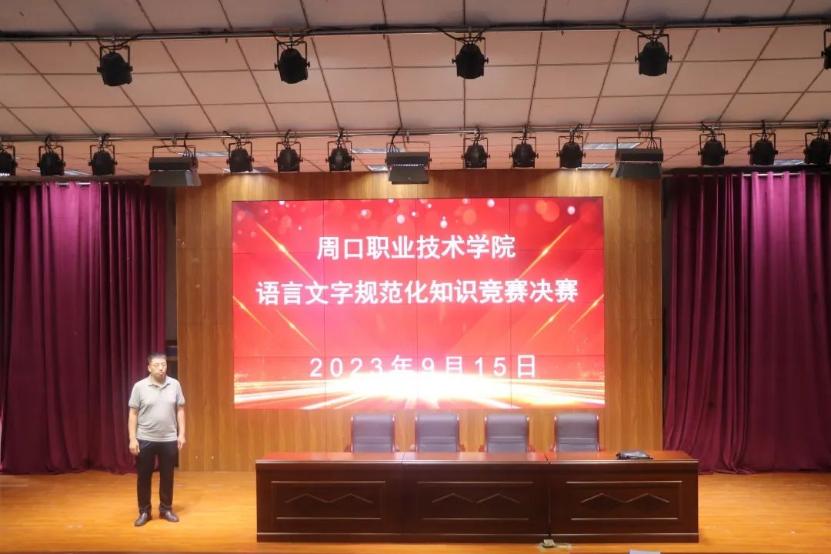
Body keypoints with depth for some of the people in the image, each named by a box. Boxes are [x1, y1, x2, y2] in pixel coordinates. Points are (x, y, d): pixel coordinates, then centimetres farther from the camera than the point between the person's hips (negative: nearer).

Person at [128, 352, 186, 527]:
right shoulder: (140, 386, -7)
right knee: (144, 477, 6)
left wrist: (181, 434, 1)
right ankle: (144, 512, 19)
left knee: (167, 476, 10)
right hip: (145, 439, -1)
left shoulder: (175, 385, -1)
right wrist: (132, 439, -7)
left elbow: (180, 410, 5)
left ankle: (166, 509, 23)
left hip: (169, 439, 2)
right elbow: (133, 414, -4)